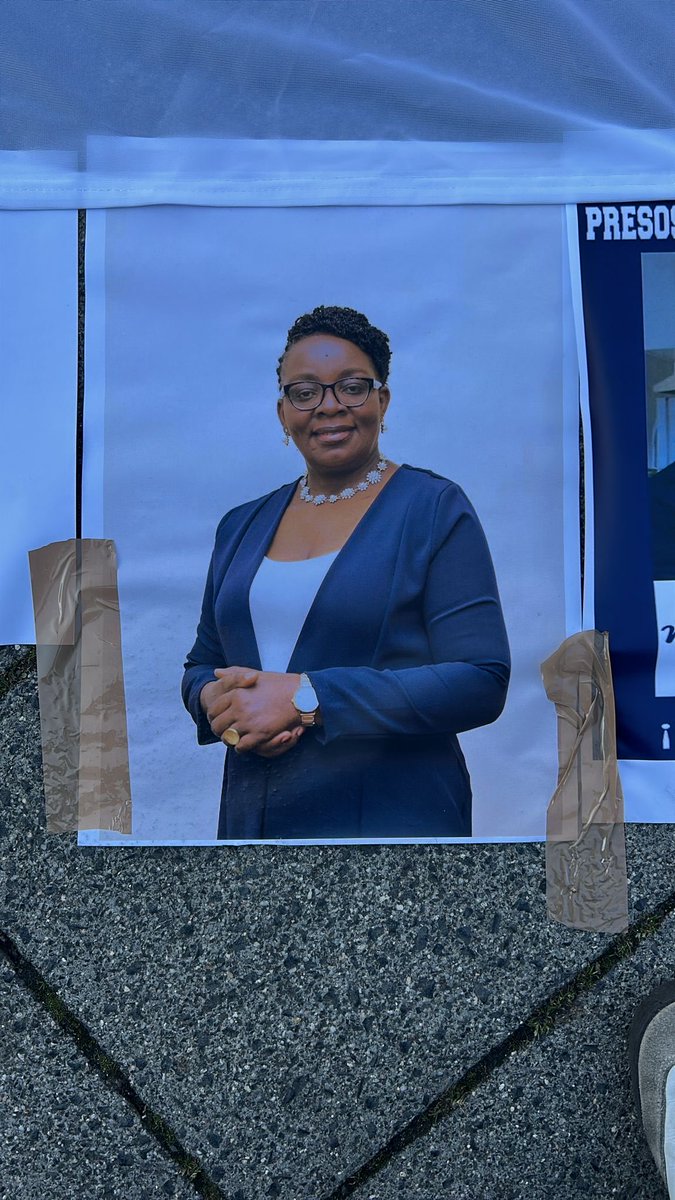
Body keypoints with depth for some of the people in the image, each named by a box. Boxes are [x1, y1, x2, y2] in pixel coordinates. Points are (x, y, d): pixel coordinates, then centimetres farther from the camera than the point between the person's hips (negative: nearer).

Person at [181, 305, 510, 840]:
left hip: (394, 816, -4)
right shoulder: (242, 526, 8)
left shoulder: (437, 508, -7)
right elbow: (201, 665, 15)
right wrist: (217, 701, -9)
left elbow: (481, 681, -16)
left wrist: (306, 697, -21)